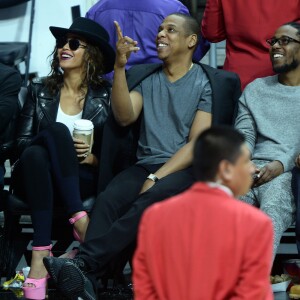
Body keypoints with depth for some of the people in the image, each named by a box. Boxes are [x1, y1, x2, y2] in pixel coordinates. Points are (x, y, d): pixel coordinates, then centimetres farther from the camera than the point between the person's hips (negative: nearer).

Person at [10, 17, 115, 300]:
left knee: (56, 134, -33)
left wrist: (92, 158, -13)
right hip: (35, 176, 1)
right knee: (56, 131, -31)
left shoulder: (105, 95, 10)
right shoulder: (40, 90, 16)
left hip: (82, 180, -1)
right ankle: (79, 221, -43)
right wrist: (62, 149, -10)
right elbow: (22, 141, 8)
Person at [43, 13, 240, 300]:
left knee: (151, 200, -36)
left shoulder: (206, 83, 5)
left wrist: (156, 179, -16)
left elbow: (197, 142, -5)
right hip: (144, 165, 3)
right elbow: (125, 117, 1)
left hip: (184, 169, -3)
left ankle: (84, 263, -46)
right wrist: (119, 67, -11)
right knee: (108, 199, -30)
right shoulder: (144, 77, 19)